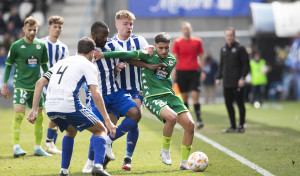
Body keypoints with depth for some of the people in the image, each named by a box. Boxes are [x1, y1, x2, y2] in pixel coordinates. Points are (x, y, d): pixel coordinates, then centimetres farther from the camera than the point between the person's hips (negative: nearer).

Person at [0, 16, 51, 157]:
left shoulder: (41, 46, 6)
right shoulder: (16, 46, -4)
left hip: (36, 86, 4)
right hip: (21, 86, -4)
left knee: (39, 116, 6)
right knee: (19, 114, -17)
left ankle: (38, 148, 16)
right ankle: (16, 148, -17)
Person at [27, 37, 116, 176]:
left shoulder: (62, 62, 27)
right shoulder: (88, 65, 8)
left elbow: (40, 83, 19)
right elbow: (95, 94, -4)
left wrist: (34, 110, 18)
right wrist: (108, 121, -5)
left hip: (50, 108, 6)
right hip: (70, 106, -6)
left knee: (71, 131, 33)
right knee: (101, 130, 11)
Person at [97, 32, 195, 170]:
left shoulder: (172, 60, 12)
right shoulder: (148, 54, -3)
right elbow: (128, 55, -12)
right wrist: (103, 54, -19)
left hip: (170, 95, 6)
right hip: (152, 97, -6)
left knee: (189, 124, -9)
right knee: (172, 117, -33)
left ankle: (184, 163, 7)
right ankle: (165, 150, -6)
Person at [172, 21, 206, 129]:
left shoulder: (197, 41, 5)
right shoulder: (177, 42, 3)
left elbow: (201, 57, 11)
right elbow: (174, 58, 4)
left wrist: (203, 71, 7)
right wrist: (173, 72, -3)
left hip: (194, 72, 0)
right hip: (181, 71, 1)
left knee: (195, 95, -11)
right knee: (184, 97, 5)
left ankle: (198, 119, -14)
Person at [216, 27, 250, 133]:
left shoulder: (240, 49, -4)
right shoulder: (223, 50, 14)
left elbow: (246, 64, -6)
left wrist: (242, 78, -15)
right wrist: (218, 77, 12)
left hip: (237, 83, -6)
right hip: (226, 83, 6)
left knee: (240, 104, -1)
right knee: (228, 104, 5)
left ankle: (241, 126, 6)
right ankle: (233, 126, 13)